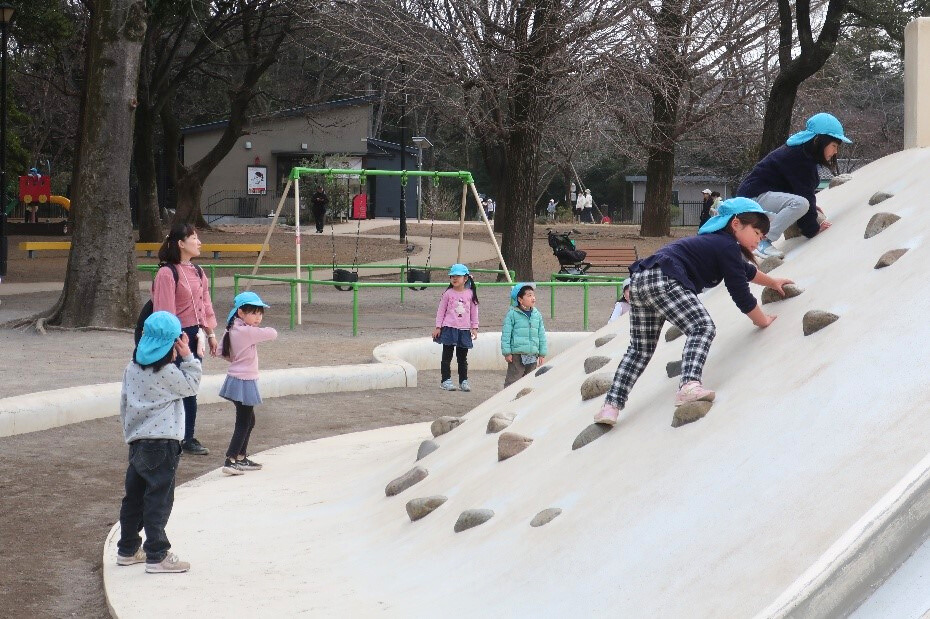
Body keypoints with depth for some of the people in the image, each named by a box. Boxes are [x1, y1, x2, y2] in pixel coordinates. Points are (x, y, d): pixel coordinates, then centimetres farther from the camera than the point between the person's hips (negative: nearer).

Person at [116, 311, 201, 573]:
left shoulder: (132, 368, 8)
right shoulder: (167, 372, -15)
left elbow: (124, 404, 15)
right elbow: (191, 385, -2)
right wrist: (188, 357, -1)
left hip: (136, 442, 8)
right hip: (162, 443, -8)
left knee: (134, 496, 16)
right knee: (159, 499, -4)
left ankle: (128, 549, 26)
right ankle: (157, 556, -3)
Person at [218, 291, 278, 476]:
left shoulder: (232, 329, 6)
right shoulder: (248, 331, -21)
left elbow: (223, 352, 12)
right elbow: (273, 334, -21)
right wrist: (261, 329, -2)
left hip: (237, 379, 9)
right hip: (244, 382, -9)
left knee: (248, 420, 20)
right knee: (243, 423, -3)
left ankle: (241, 458, 29)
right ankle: (230, 461, -4)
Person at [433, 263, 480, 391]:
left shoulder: (470, 294, 3)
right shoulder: (448, 293, -1)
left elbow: (474, 311, 8)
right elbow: (441, 310, 2)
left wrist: (474, 328, 4)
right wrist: (438, 327, -1)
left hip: (464, 329, 2)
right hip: (449, 328, -2)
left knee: (463, 357, 9)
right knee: (447, 355, 2)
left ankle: (463, 381, 16)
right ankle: (446, 380, 6)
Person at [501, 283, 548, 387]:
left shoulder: (537, 315, 9)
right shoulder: (512, 314, -7)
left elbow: (541, 335, 14)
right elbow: (506, 334, -6)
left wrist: (542, 354, 12)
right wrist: (507, 352, -9)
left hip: (532, 355, 6)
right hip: (517, 355, -6)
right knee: (513, 380, -6)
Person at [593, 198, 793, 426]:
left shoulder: (717, 241, 28)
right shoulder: (727, 246, -1)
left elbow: (746, 270, 48)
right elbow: (740, 294, -3)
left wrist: (772, 282, 64)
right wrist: (763, 321, 12)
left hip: (638, 281, 10)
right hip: (663, 280, -10)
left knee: (640, 350, 15)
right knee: (703, 328, -16)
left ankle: (610, 407, 7)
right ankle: (689, 385, -38)